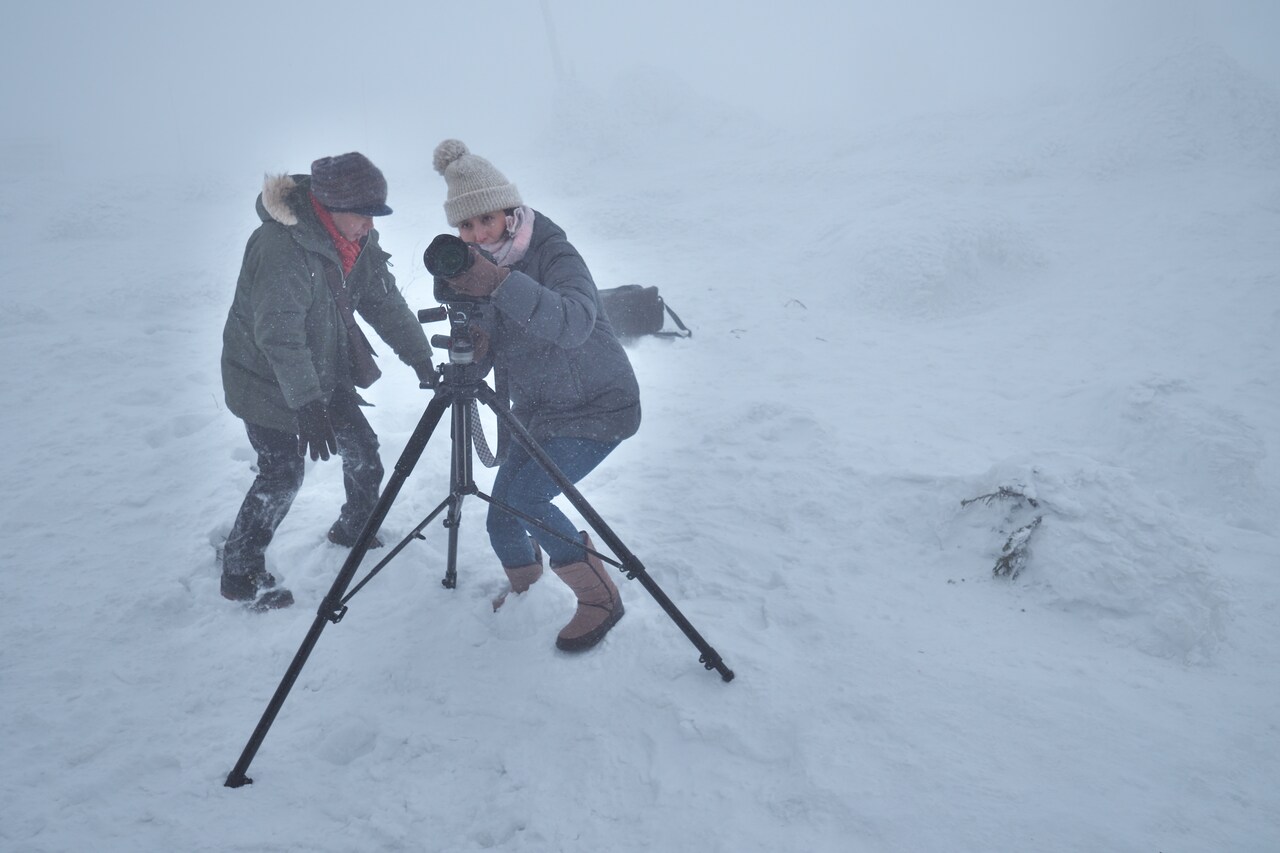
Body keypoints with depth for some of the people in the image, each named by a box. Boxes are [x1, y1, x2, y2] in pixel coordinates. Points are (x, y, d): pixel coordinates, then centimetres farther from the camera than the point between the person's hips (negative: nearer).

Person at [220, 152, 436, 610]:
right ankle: (240, 572, 10)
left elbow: (386, 302, 0)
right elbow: (278, 332, -37)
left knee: (362, 449, 10)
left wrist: (421, 360, -7)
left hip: (324, 370, 8)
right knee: (282, 473, -7)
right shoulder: (282, 245, -30)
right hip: (266, 379, -8)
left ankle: (356, 528, 35)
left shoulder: (357, 241, -4)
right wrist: (306, 405, -43)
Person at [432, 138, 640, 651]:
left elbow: (575, 323, -42)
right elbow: (481, 360, -1)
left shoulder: (555, 254, -20)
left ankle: (601, 598, -5)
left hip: (596, 408, -6)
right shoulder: (476, 267, -1)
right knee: (502, 521, 4)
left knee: (520, 497, -22)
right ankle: (523, 582, 39)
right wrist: (474, 350, -26)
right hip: (535, 410, 7)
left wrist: (502, 283, -53)